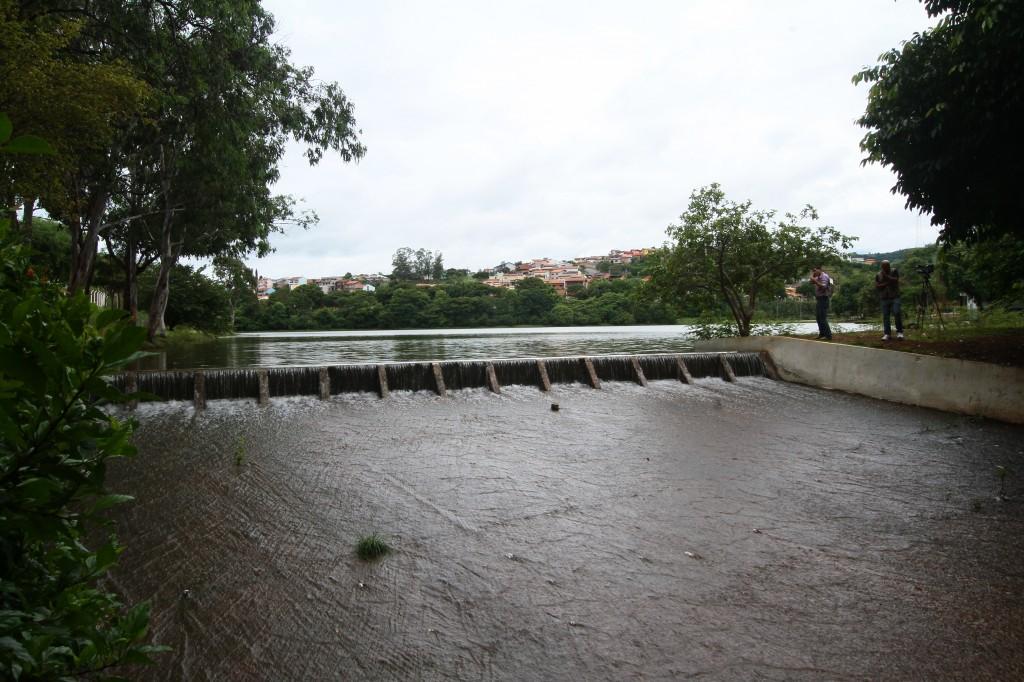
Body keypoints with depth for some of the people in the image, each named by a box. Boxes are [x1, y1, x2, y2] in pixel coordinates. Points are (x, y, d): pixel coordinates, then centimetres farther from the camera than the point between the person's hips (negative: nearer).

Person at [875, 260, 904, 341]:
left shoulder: (894, 271, 3)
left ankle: (899, 332, -4)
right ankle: (887, 334, 3)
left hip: (895, 297, -2)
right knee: (885, 316, -1)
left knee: (897, 313, -14)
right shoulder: (878, 275, 7)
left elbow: (895, 280, -12)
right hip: (884, 298, 2)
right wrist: (885, 284, -12)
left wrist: (886, 276, -16)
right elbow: (876, 286, 1)